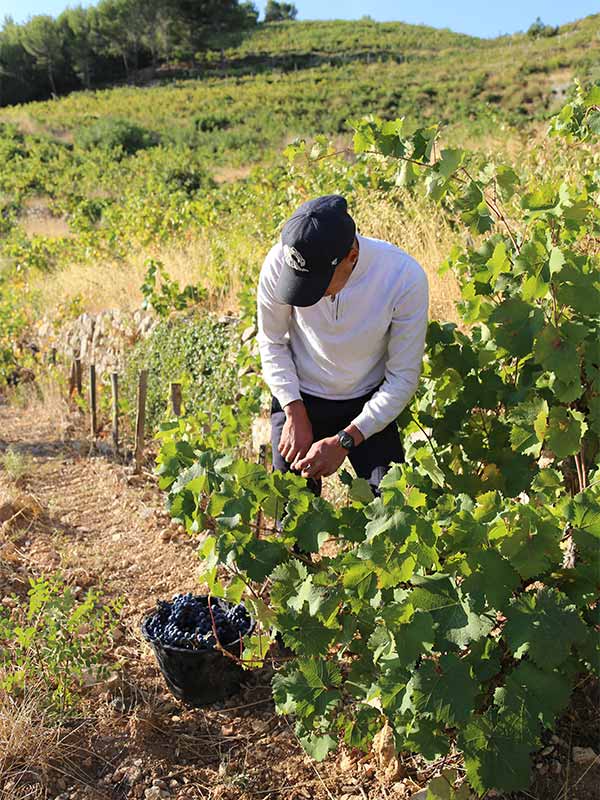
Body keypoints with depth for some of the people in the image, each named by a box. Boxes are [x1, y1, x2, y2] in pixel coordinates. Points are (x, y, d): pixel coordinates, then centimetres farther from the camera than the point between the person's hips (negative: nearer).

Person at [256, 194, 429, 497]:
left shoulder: (405, 277, -26)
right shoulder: (281, 261, -23)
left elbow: (403, 377, -16)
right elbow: (272, 343, -5)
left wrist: (345, 441, -20)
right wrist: (295, 414, -12)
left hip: (369, 403, 0)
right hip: (298, 399, 1)